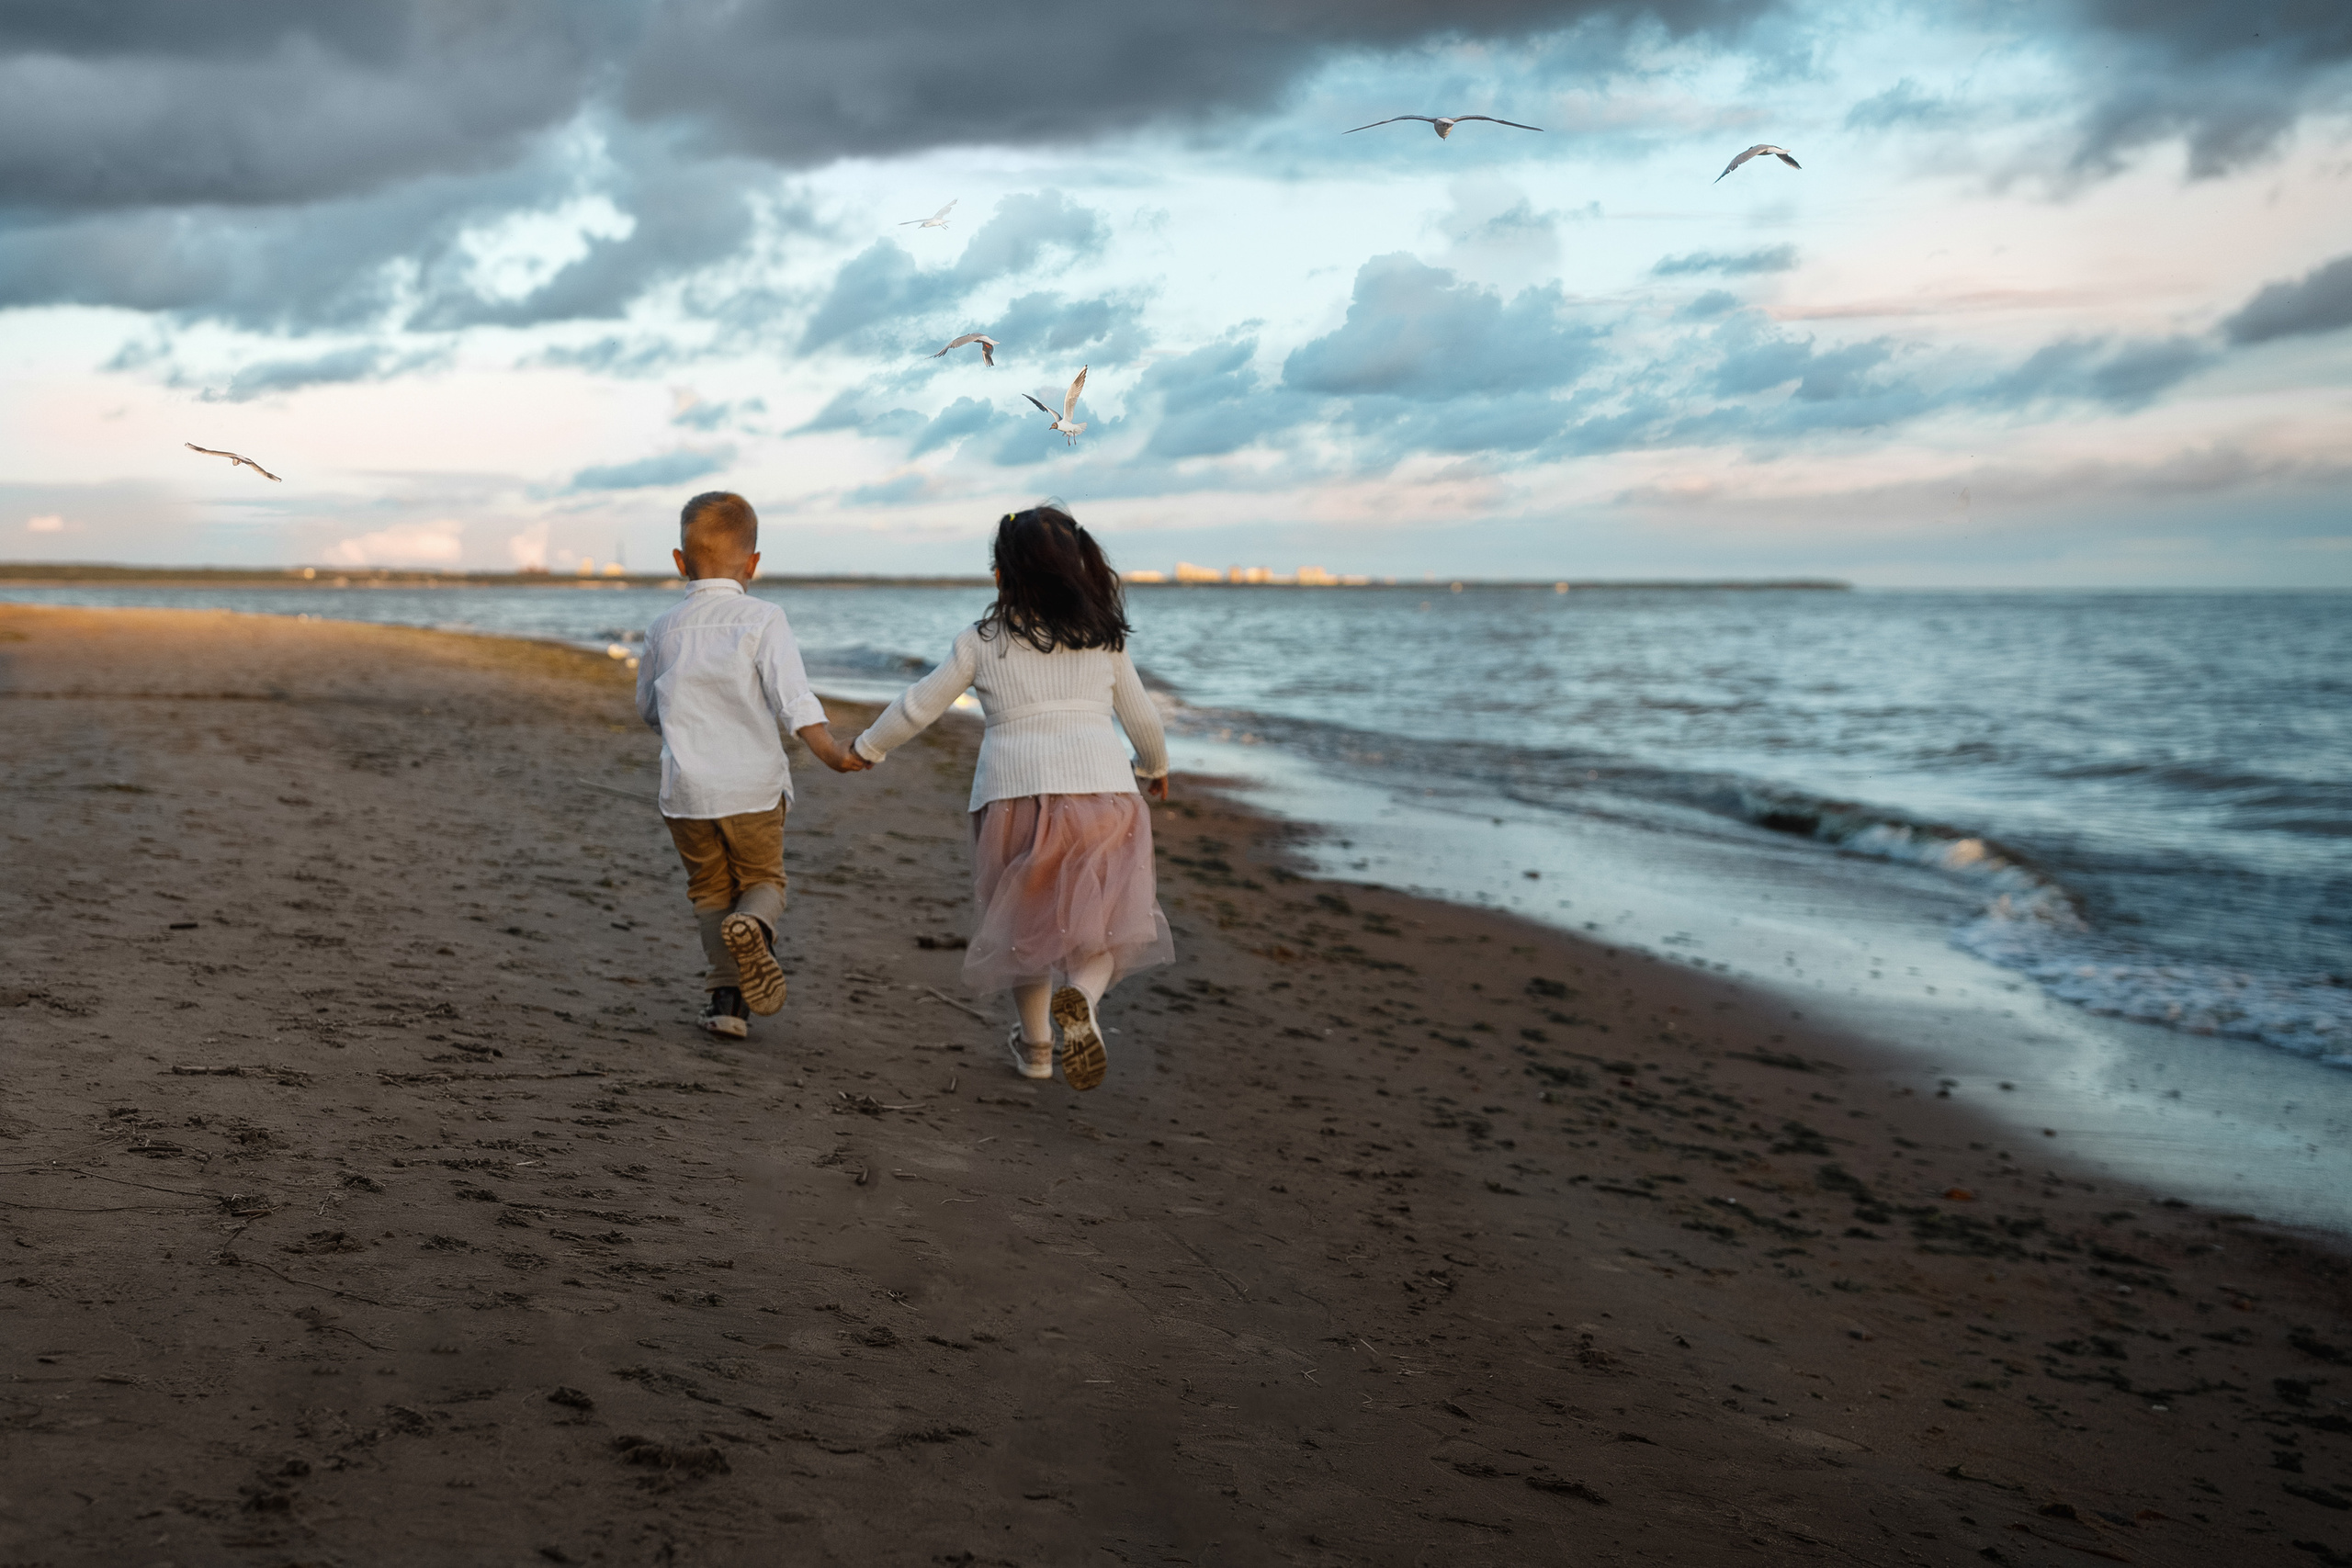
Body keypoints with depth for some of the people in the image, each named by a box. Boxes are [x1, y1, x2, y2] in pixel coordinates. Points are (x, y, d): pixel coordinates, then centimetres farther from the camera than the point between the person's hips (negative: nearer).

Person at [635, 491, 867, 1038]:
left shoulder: (664, 628, 6)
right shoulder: (763, 620, -5)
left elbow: (648, 706, 18)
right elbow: (793, 696, -17)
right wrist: (831, 752, -19)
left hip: (686, 788, 2)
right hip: (754, 785, -2)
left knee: (710, 890, 15)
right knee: (764, 879, 14)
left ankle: (725, 994, 6)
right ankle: (753, 925, -19)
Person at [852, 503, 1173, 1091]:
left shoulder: (981, 641, 5)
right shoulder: (1104, 640, 10)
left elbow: (918, 707, 12)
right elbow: (1142, 718, 20)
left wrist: (868, 748, 30)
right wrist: (1155, 766, 41)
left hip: (1015, 792, 0)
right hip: (1102, 789, 0)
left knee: (1027, 920, 18)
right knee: (1103, 921, 5)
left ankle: (1035, 1043, 26)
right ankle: (1082, 1000, -25)